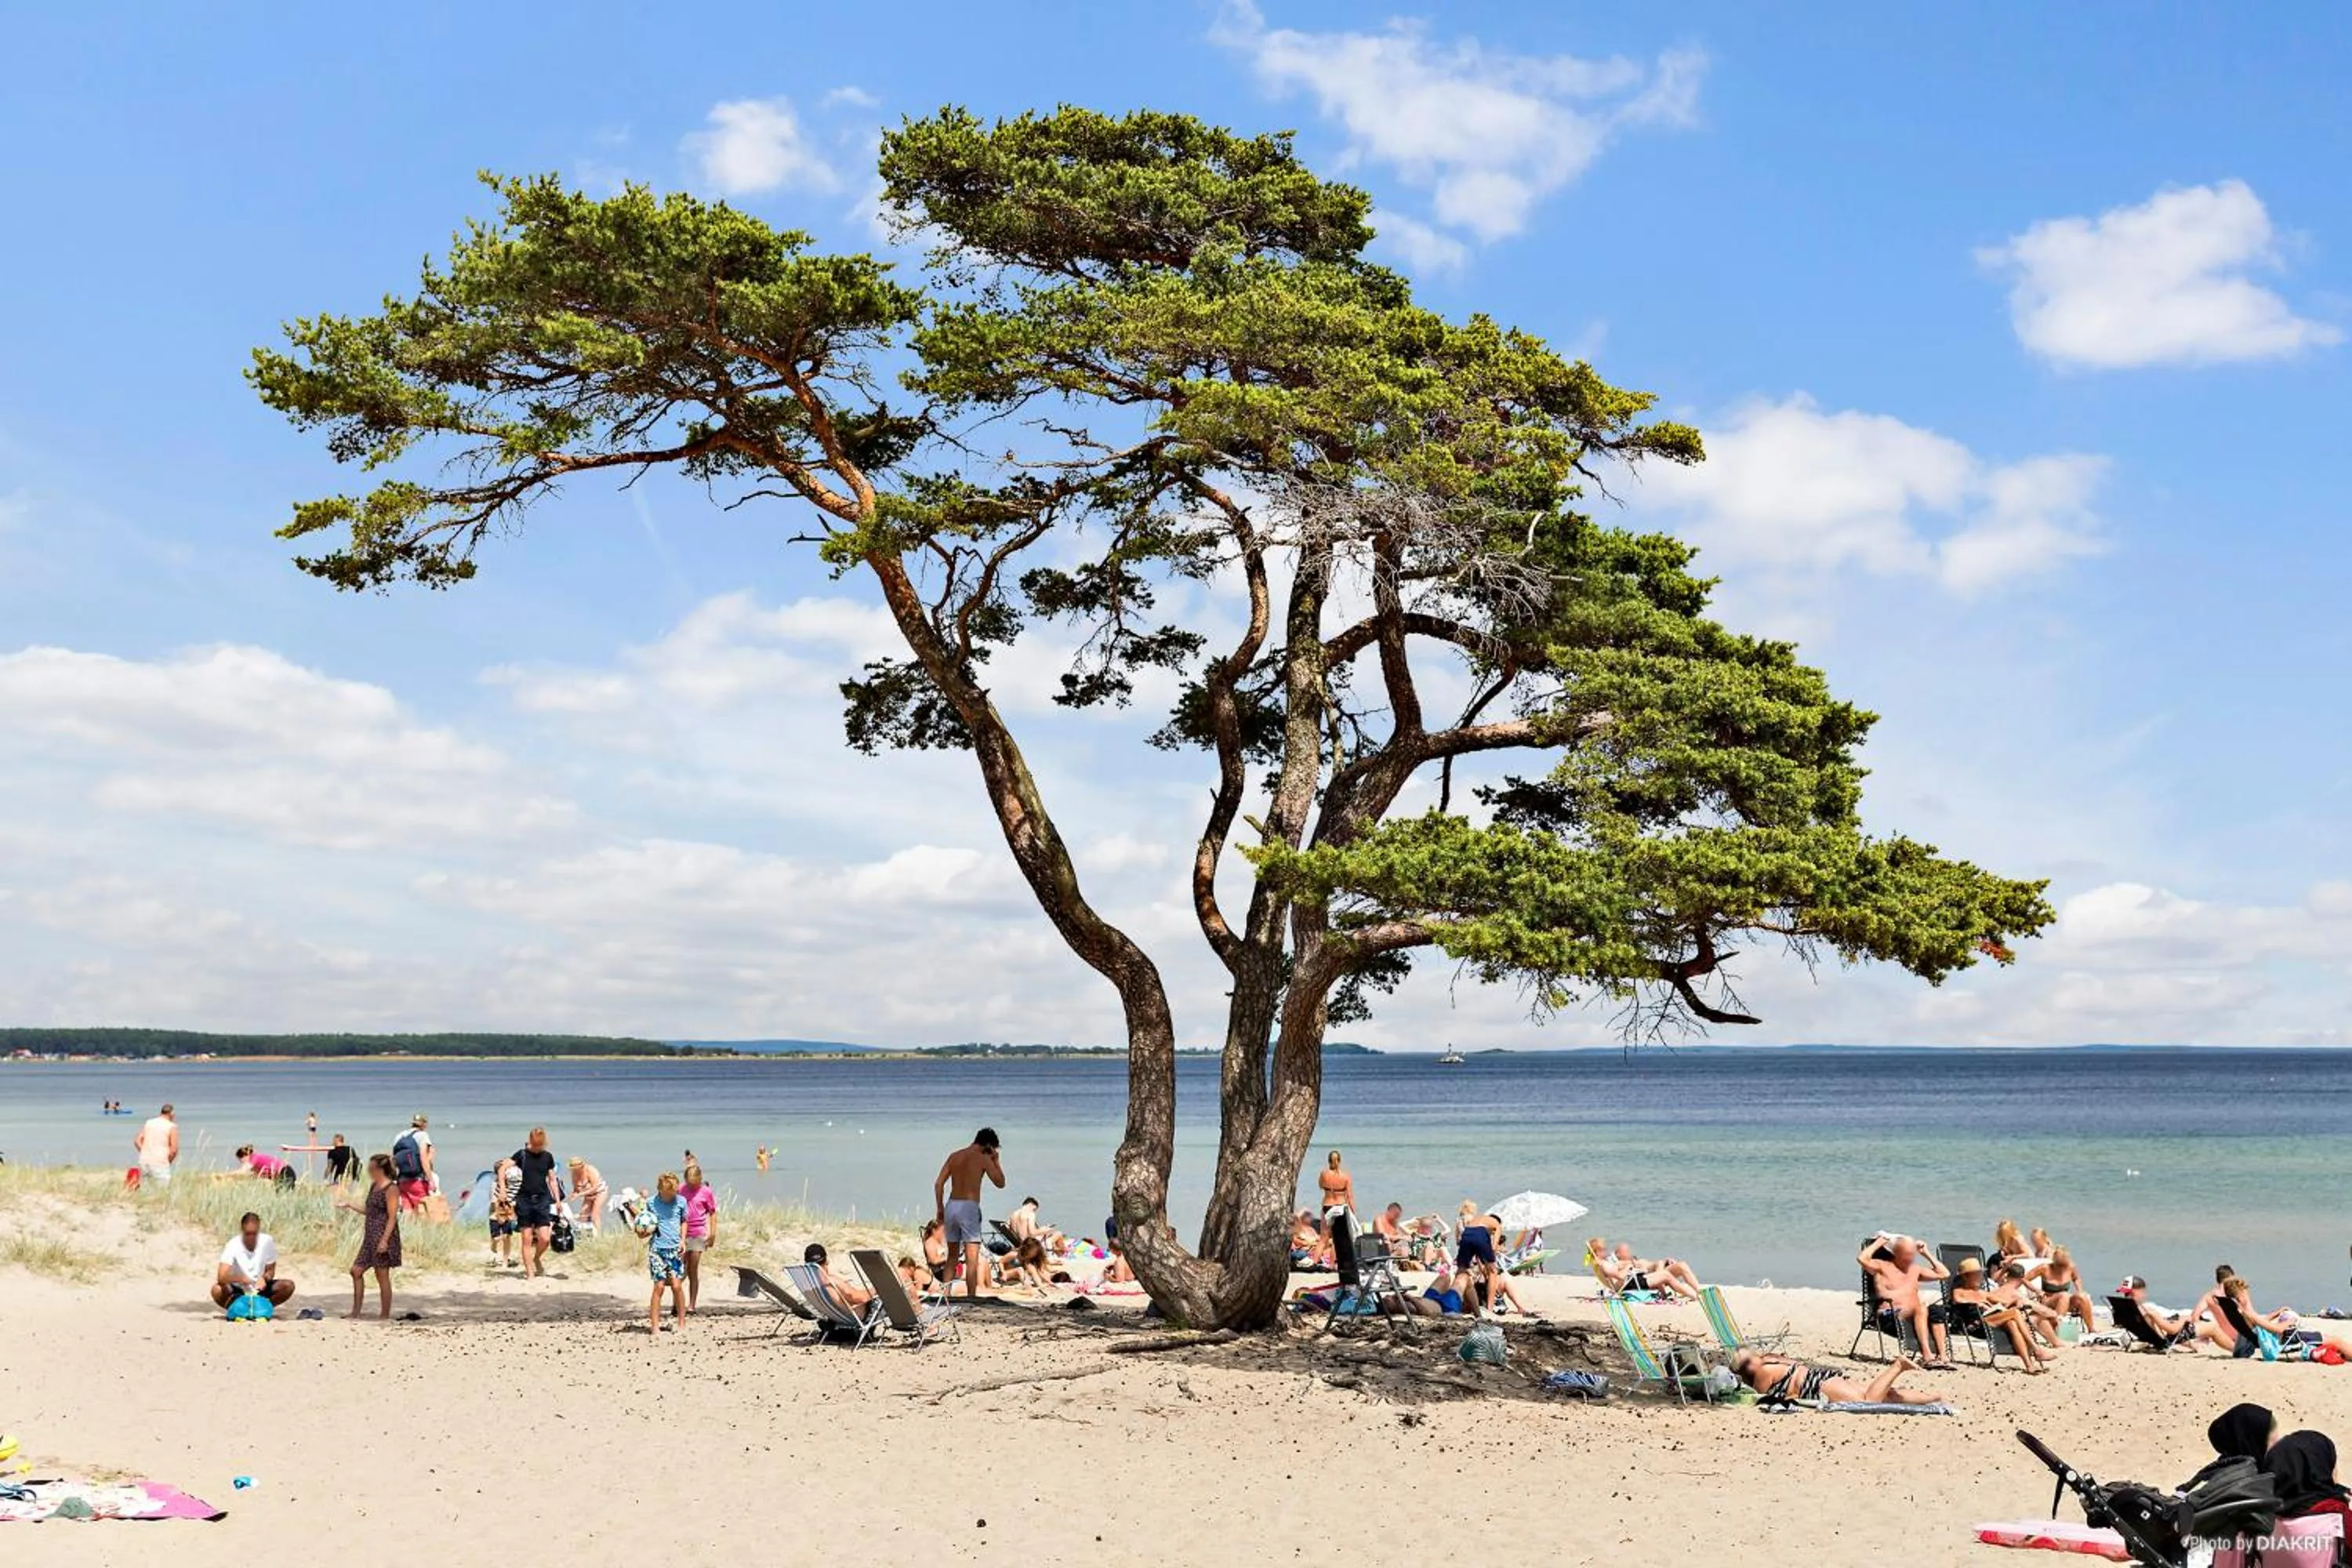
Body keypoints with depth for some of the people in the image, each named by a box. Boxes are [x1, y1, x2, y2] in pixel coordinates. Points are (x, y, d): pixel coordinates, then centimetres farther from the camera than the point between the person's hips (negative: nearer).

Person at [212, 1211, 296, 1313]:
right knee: (217, 1290, -33)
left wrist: (264, 1278, -22)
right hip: (238, 1291, -2)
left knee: (288, 1286, -23)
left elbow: (271, 1271, 1)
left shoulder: (267, 1242, -11)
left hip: (260, 1290, 2)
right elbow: (221, 1277, -27)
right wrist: (240, 1278, -44)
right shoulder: (233, 1246, -17)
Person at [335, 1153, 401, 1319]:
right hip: (370, 1237, 10)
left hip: (383, 1236, -10)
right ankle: (356, 1312, 16)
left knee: (382, 1277, -3)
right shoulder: (374, 1186, 14)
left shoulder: (391, 1189, -13)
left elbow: (392, 1217, -17)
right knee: (356, 1271, 9)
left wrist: (384, 1240, -22)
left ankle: (385, 1315, 5)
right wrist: (348, 1204, 18)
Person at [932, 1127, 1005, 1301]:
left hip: (951, 1206, 6)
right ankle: (971, 1295, -11)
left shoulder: (955, 1156, 12)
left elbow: (938, 1184, 10)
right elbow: (1000, 1182, 3)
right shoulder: (983, 1158, -3)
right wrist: (996, 1160, 12)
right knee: (972, 1257, -5)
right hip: (969, 1207, -6)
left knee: (952, 1254, 17)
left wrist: (940, 1209, 16)